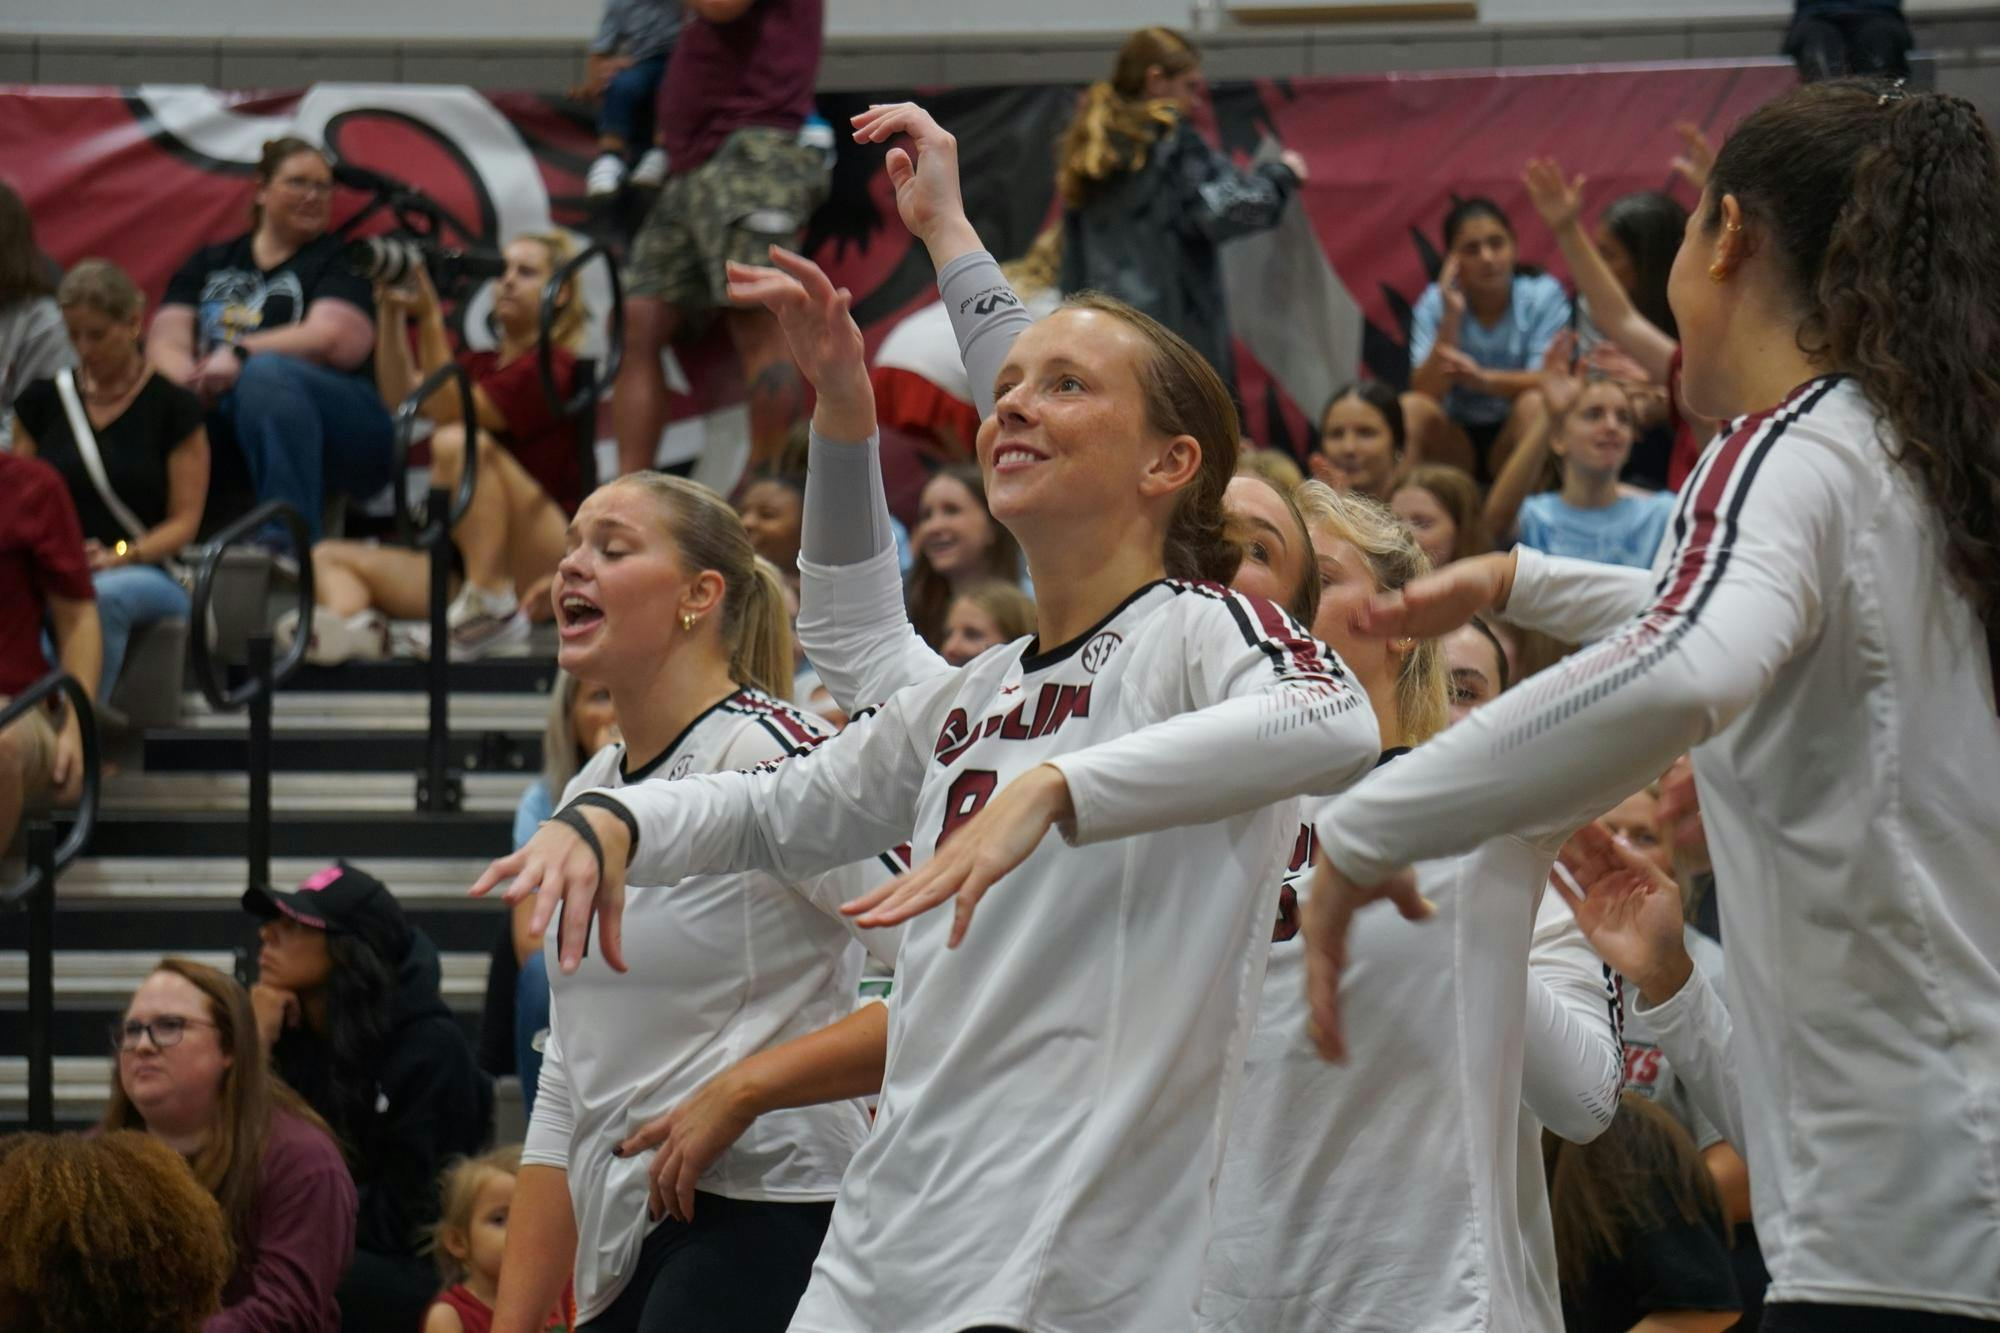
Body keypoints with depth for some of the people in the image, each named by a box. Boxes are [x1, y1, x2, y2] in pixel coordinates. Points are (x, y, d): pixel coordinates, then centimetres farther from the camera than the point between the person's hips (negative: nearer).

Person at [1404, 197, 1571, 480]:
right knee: (1411, 408, -26)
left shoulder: (1543, 295, -7)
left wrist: (1484, 379, -35)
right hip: (1456, 442, 1)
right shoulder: (1434, 304, -3)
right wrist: (1451, 317, -21)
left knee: (1534, 404, -31)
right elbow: (1426, 393, -13)